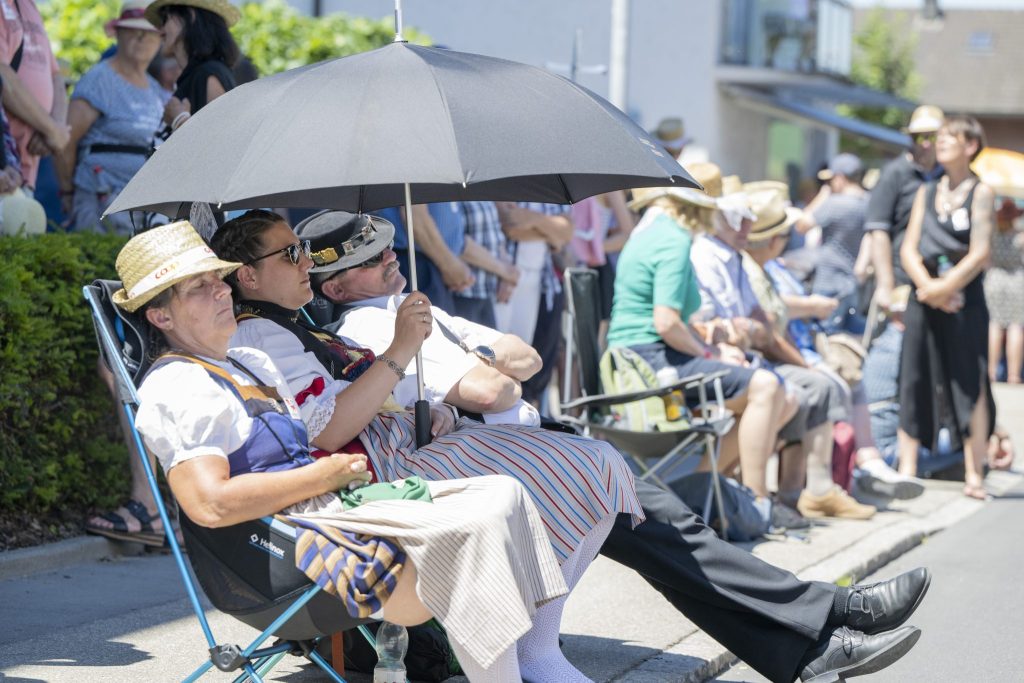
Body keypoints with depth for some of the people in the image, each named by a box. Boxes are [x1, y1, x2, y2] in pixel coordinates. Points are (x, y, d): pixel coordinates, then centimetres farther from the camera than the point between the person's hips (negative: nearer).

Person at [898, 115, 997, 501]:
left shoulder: (980, 192, 0)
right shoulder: (927, 192, 13)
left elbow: (979, 253, -9)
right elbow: (909, 248, 6)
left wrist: (944, 287, -14)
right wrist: (927, 286, -11)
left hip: (964, 298, -4)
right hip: (924, 299, 4)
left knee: (971, 384, -5)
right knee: (914, 382, 2)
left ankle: (974, 476, -3)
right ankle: (906, 470, 5)